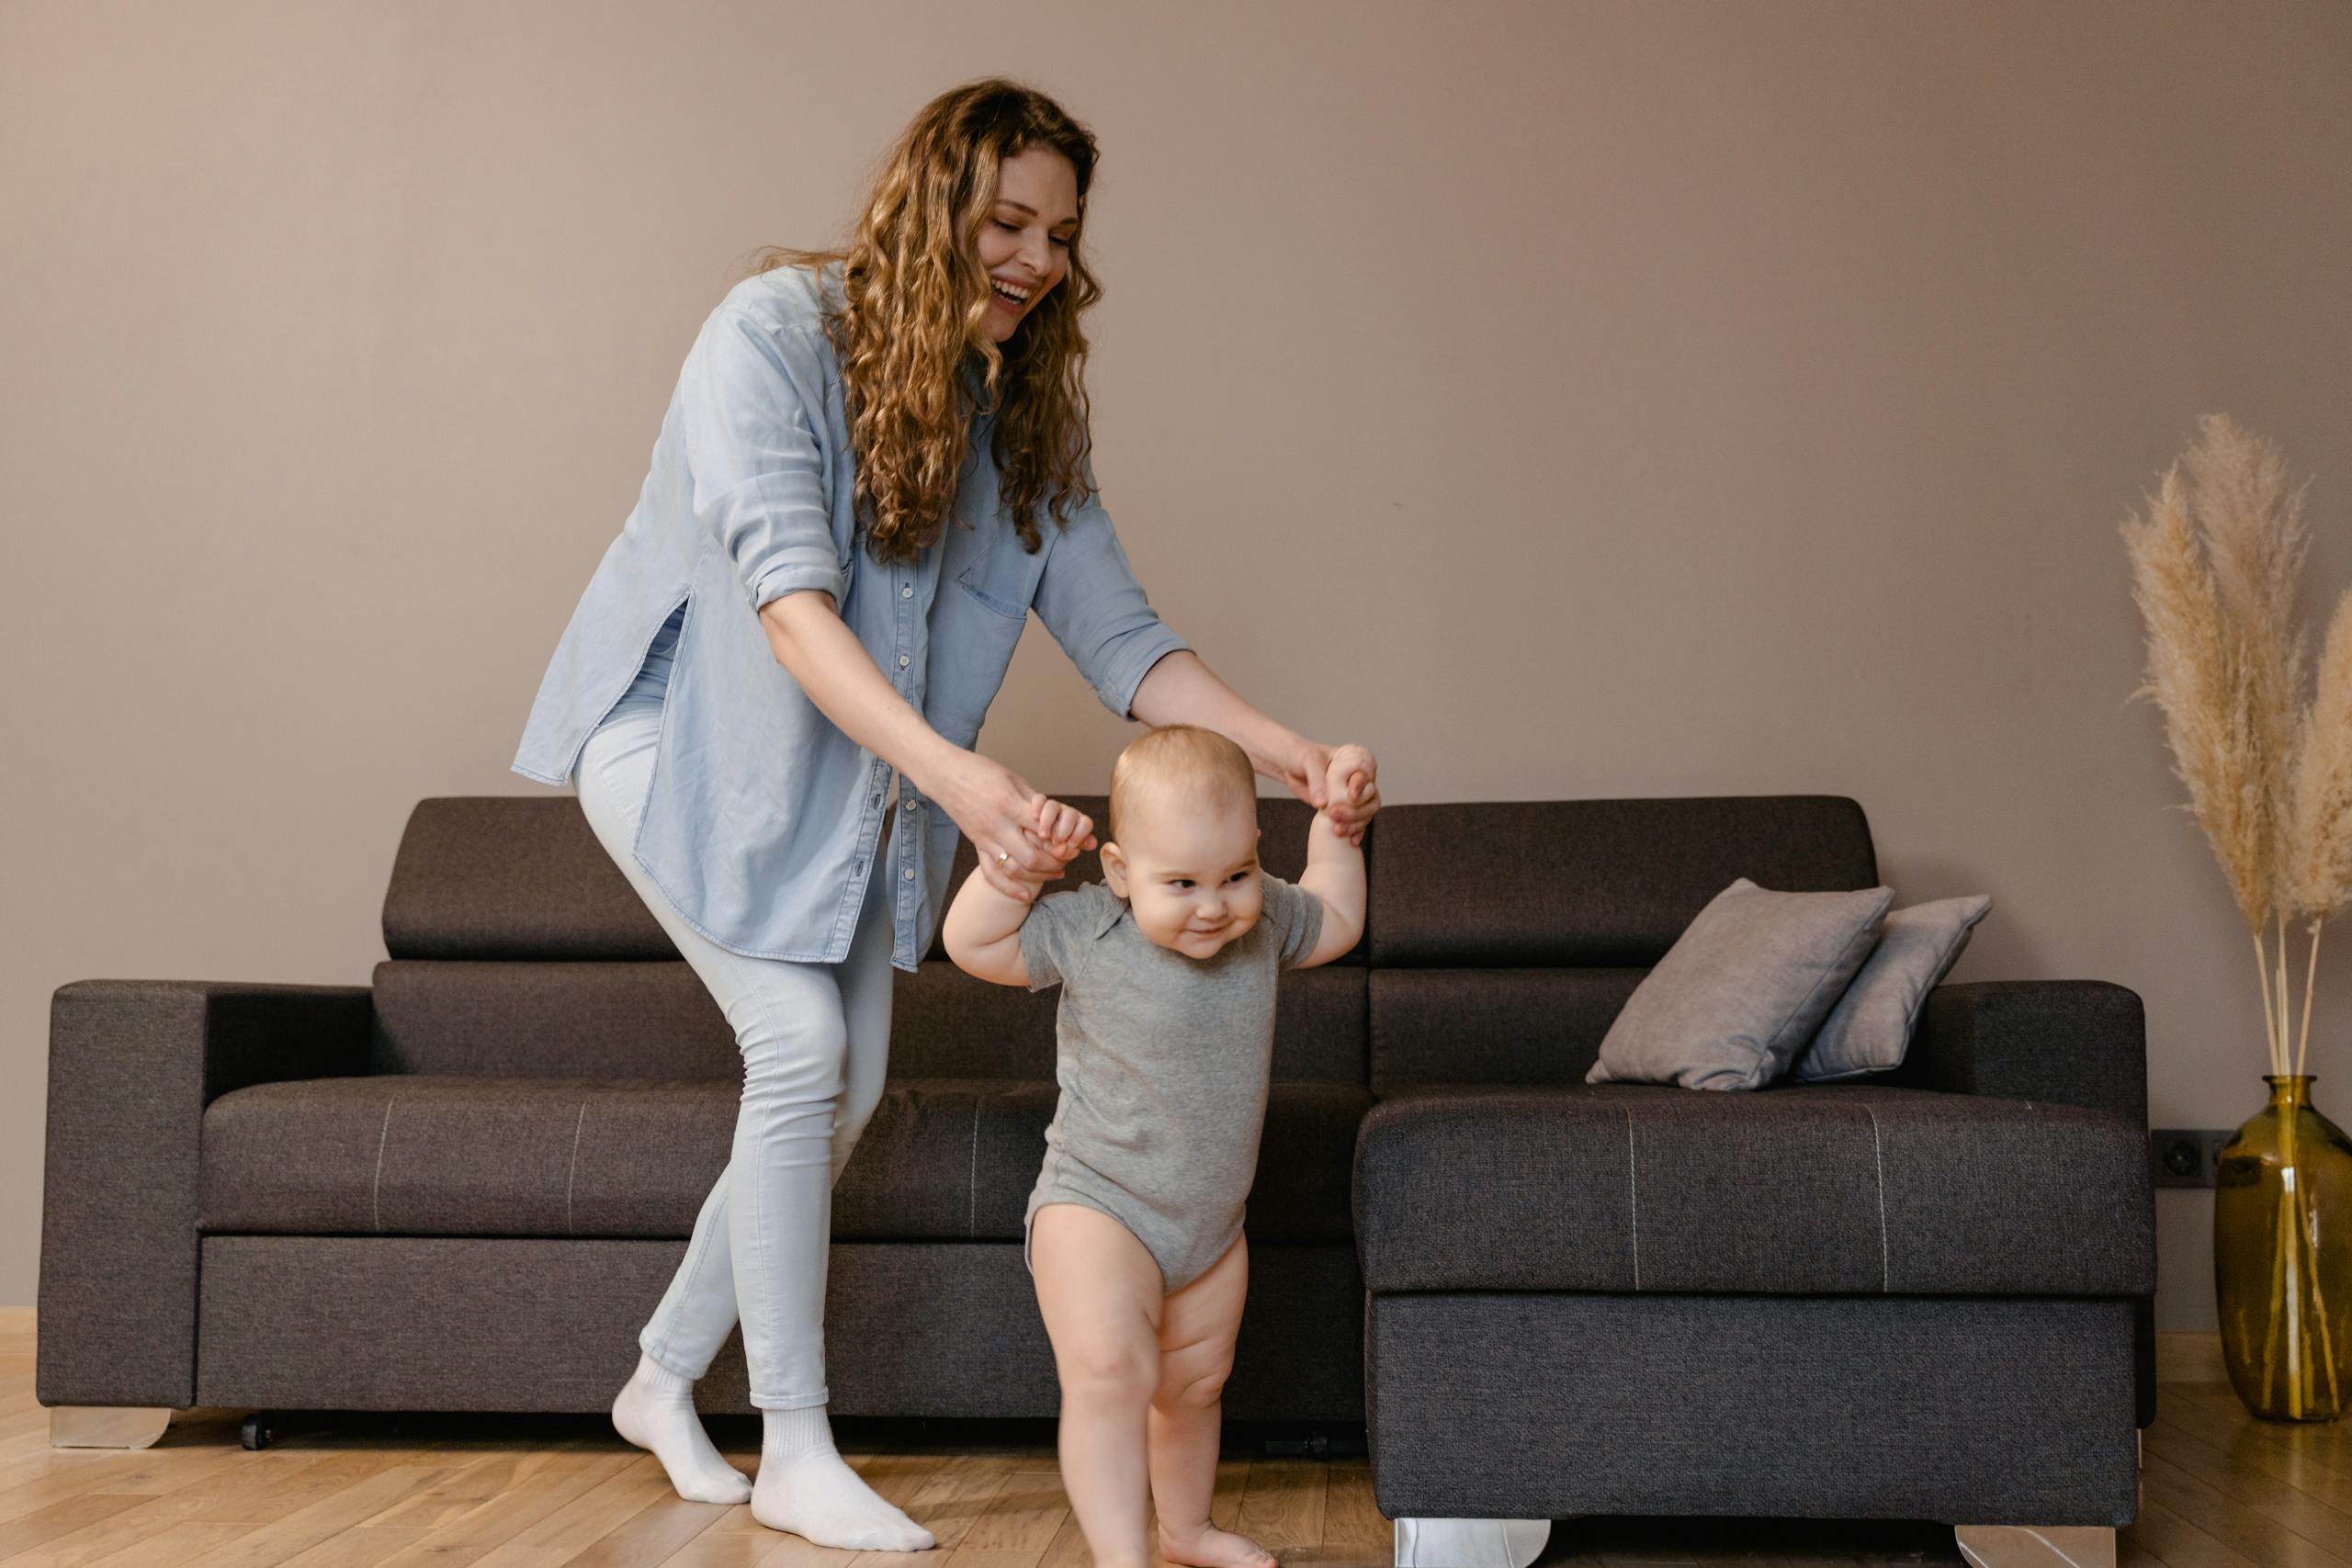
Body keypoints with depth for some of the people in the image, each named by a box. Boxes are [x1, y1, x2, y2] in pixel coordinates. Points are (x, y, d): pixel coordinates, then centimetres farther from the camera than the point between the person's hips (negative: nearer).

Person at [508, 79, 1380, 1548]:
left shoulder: (1026, 409, -3)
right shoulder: (773, 333, -22)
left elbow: (1119, 631, -7)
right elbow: (787, 595, -33)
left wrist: (1282, 747, -24)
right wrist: (953, 771, -47)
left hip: (847, 780, 7)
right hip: (684, 737, -6)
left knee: (845, 1090, 4)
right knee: (802, 1041, -16)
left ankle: (666, 1377, 24)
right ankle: (796, 1452, -3)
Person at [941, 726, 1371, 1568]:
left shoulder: (1264, 920, -2)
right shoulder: (1084, 933, -17)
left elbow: (1337, 922, 18)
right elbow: (972, 943, -19)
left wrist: (1335, 823, 10)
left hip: (1211, 1219, 6)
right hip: (1099, 1204, -6)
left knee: (1194, 1383, 22)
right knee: (1108, 1370, -27)